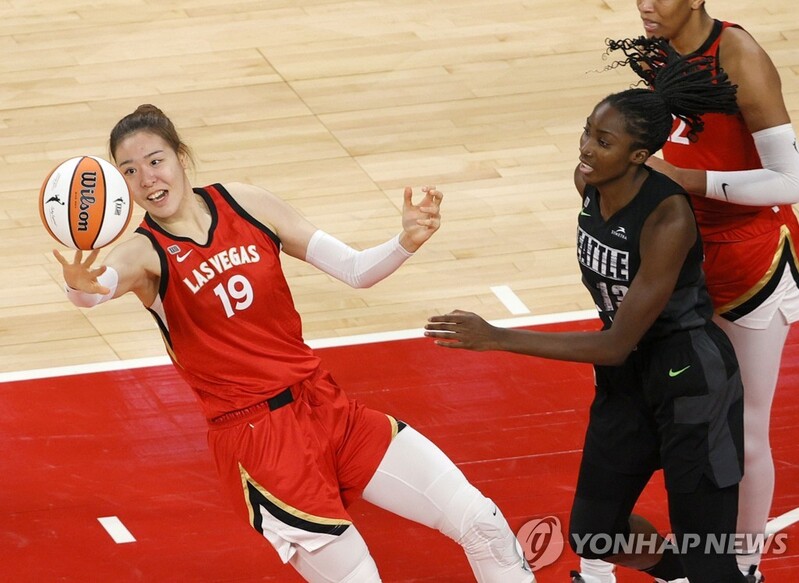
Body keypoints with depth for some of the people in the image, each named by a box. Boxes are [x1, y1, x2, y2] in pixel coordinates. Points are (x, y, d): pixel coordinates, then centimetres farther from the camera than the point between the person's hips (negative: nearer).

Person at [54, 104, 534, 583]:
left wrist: (407, 242, -15)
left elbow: (354, 269, 4)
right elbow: (96, 288, -32)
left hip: (325, 406, 4)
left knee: (481, 522, -1)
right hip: (253, 435, -4)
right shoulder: (146, 253, -8)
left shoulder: (246, 204, 3)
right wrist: (81, 287, -55)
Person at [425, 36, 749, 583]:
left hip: (691, 380, -8)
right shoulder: (588, 182, -9)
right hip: (627, 374, 8)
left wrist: (497, 338, -29)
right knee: (591, 534, 15)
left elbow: (616, 346, -27)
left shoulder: (668, 218, -30)